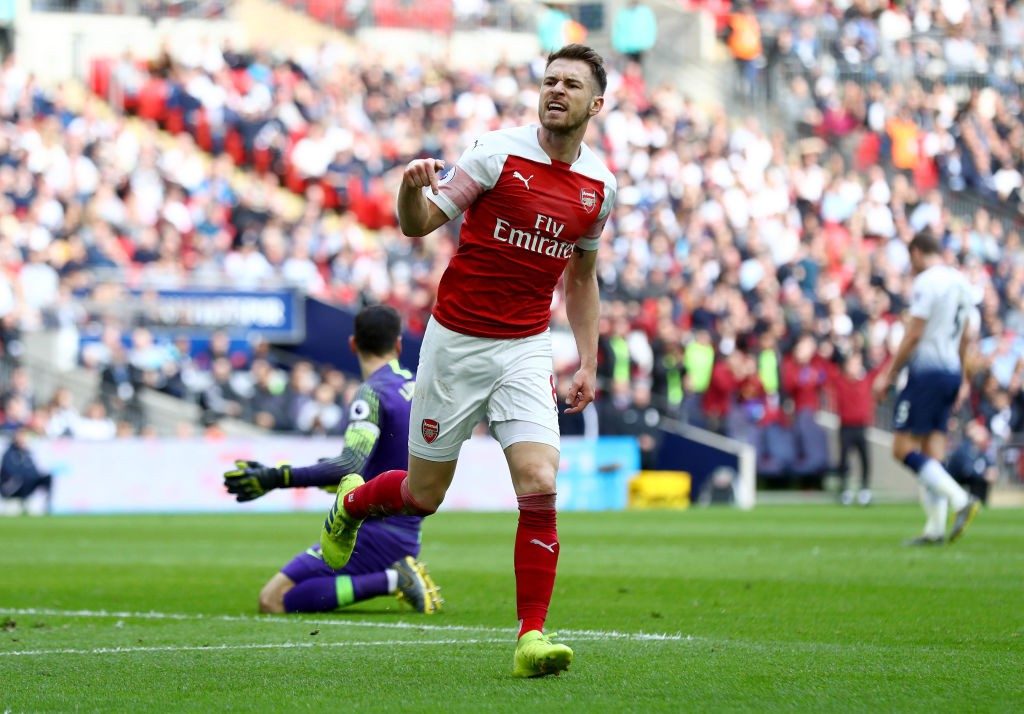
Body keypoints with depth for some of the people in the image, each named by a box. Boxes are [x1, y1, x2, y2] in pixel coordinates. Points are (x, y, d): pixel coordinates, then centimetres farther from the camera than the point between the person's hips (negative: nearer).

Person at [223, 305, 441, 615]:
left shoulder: (373, 394, -15)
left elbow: (351, 465, -30)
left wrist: (276, 478, -32)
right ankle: (394, 575, 6)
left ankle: (390, 580, -16)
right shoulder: (416, 387, 11)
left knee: (273, 600, -15)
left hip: (373, 530, -9)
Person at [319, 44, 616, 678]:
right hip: (456, 341, -2)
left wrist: (588, 362, 13)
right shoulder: (500, 152, -9)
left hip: (526, 351, 3)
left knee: (540, 486, -16)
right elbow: (418, 224, -7)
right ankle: (351, 502, 43)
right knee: (423, 495, 8)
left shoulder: (600, 185, 4)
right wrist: (413, 189, -30)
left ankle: (532, 638, -10)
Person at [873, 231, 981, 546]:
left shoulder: (926, 282, -11)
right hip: (951, 372, 8)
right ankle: (935, 528, 2)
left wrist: (888, 375, -9)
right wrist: (963, 380, 28)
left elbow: (914, 334, -15)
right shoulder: (960, 281, 14)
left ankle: (960, 499, -20)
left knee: (904, 448, -7)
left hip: (926, 370, -8)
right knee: (933, 453, 7)